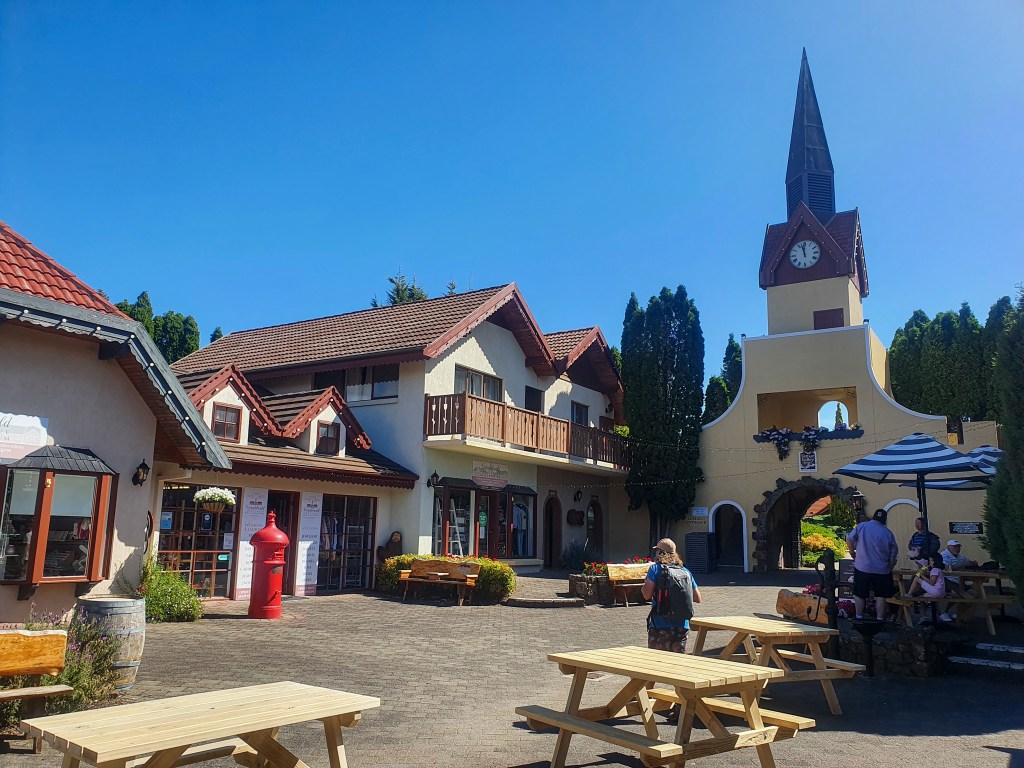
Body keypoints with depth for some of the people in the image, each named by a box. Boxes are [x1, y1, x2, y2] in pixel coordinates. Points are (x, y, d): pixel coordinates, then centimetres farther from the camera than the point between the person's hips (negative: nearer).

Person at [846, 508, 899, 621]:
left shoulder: (861, 526, -3)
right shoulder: (888, 533, 2)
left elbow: (849, 540, -8)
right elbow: (893, 554, 5)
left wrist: (852, 552, 9)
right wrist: (889, 568, 18)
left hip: (862, 567, -1)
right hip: (881, 570, 1)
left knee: (859, 594, 10)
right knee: (880, 596, 8)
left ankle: (859, 617, 16)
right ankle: (879, 620, 11)